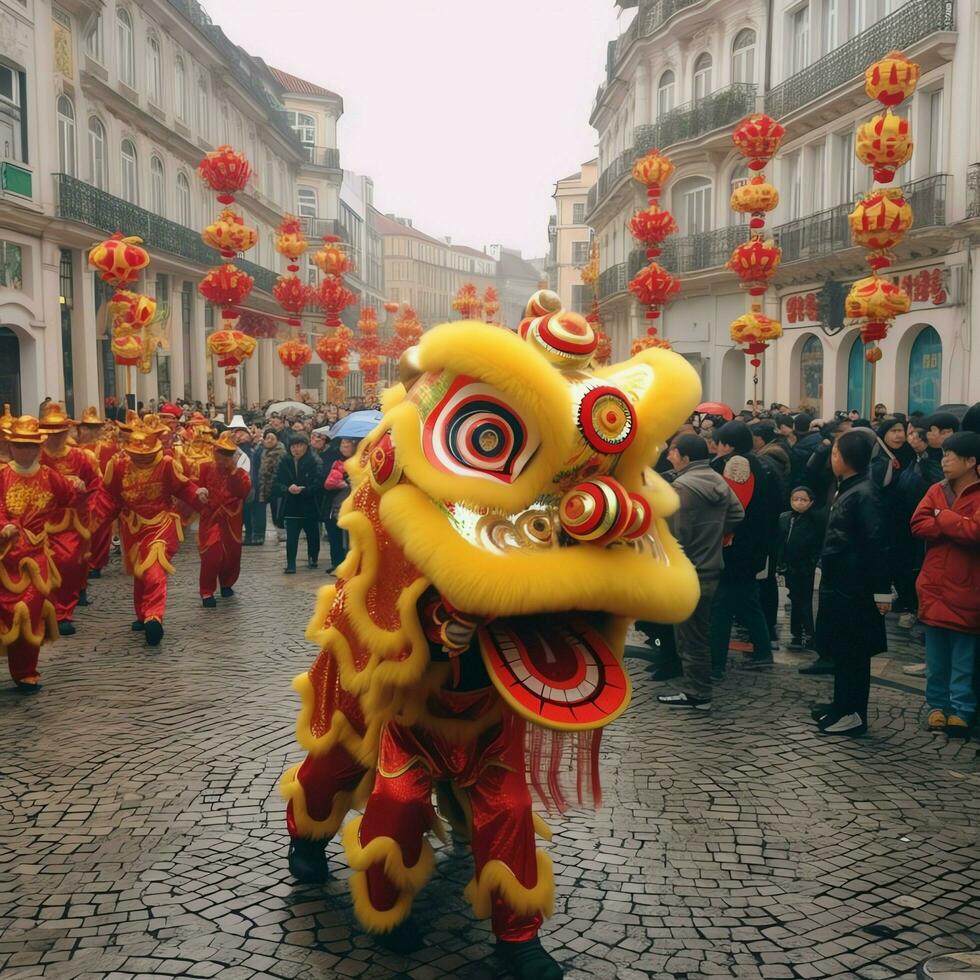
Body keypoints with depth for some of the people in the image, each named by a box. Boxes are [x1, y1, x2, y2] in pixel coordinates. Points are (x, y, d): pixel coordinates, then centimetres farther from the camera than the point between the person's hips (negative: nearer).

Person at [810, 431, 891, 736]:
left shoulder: (863, 494, -17)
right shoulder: (846, 490, 11)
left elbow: (876, 543, -20)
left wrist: (882, 590, -21)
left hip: (854, 588, -9)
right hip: (838, 584, 9)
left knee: (853, 651, 0)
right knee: (839, 648, 17)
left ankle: (854, 714, 9)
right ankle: (842, 704, 28)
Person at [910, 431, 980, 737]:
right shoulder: (936, 490, 9)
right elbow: (917, 525, -2)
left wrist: (942, 517, -9)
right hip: (934, 587, 5)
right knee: (935, 657, 12)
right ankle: (938, 705, 22)